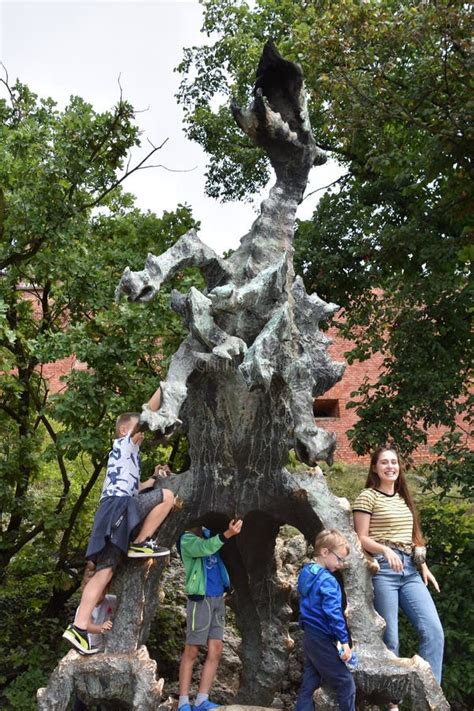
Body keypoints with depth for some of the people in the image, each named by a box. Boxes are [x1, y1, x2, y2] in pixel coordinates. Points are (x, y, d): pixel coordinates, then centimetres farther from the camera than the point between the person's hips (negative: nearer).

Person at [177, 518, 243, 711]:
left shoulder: (207, 533, 11)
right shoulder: (187, 540, -10)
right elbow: (205, 548, -29)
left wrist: (232, 527, -1)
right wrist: (227, 534, -42)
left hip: (218, 598, 7)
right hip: (201, 599, -7)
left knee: (216, 650, 2)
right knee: (191, 652, -1)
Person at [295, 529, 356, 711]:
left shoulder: (306, 573, 9)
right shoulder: (327, 581, -19)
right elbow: (333, 613, -24)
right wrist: (344, 641, -20)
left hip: (310, 636, 9)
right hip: (322, 639, -9)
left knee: (309, 683, 12)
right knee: (346, 683, 0)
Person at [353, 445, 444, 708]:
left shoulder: (404, 498, 19)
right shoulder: (367, 497, -2)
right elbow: (361, 539, -7)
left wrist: (424, 567, 15)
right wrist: (385, 550, -23)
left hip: (410, 570, 6)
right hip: (382, 569, -6)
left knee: (434, 630, -5)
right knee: (389, 638, -3)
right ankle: (392, 699, 12)